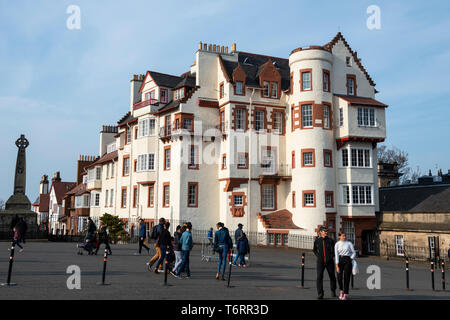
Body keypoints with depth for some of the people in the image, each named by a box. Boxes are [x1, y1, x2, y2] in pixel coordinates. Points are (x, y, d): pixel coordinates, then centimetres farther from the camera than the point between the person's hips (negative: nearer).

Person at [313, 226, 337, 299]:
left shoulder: (330, 240, 0)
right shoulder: (317, 241, 2)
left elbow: (334, 249, 13)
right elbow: (314, 250, 19)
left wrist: (332, 256, 1)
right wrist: (318, 256, 7)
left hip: (329, 262, 1)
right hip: (320, 262, 0)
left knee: (332, 277, 12)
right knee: (319, 277, -12)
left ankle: (333, 291, 36)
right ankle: (320, 294, -10)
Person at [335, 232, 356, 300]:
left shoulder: (349, 243, 3)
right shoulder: (337, 244, 3)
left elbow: (354, 253, 7)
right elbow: (336, 255, -3)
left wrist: (351, 259, -10)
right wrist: (337, 266, -10)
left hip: (347, 260, -1)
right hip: (340, 260, 1)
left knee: (346, 278, -3)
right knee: (339, 277, -4)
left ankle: (346, 294, 8)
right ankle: (341, 290, 24)